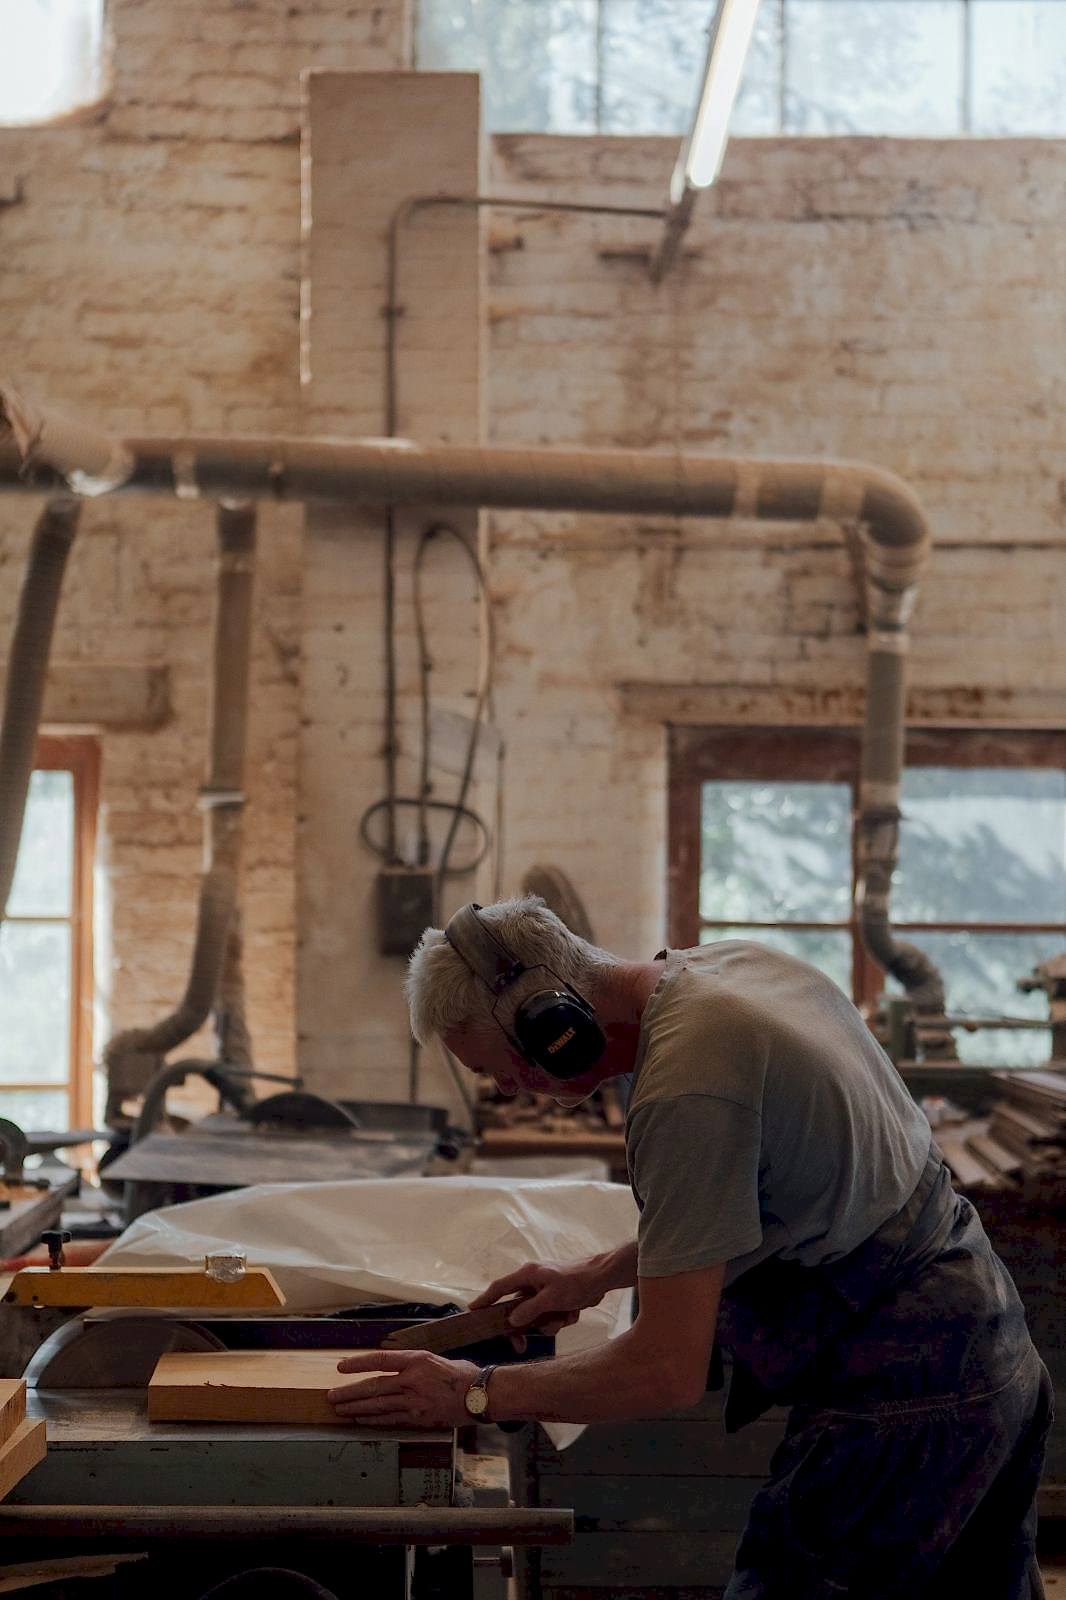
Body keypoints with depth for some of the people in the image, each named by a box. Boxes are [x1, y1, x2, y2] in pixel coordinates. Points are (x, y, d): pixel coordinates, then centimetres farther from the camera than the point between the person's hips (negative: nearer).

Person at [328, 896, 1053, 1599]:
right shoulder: (735, 961, 4)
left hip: (901, 1392, -10)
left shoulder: (686, 1091, -25)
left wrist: (475, 1394, -12)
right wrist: (597, 1276, 19)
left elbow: (669, 1369, -22)